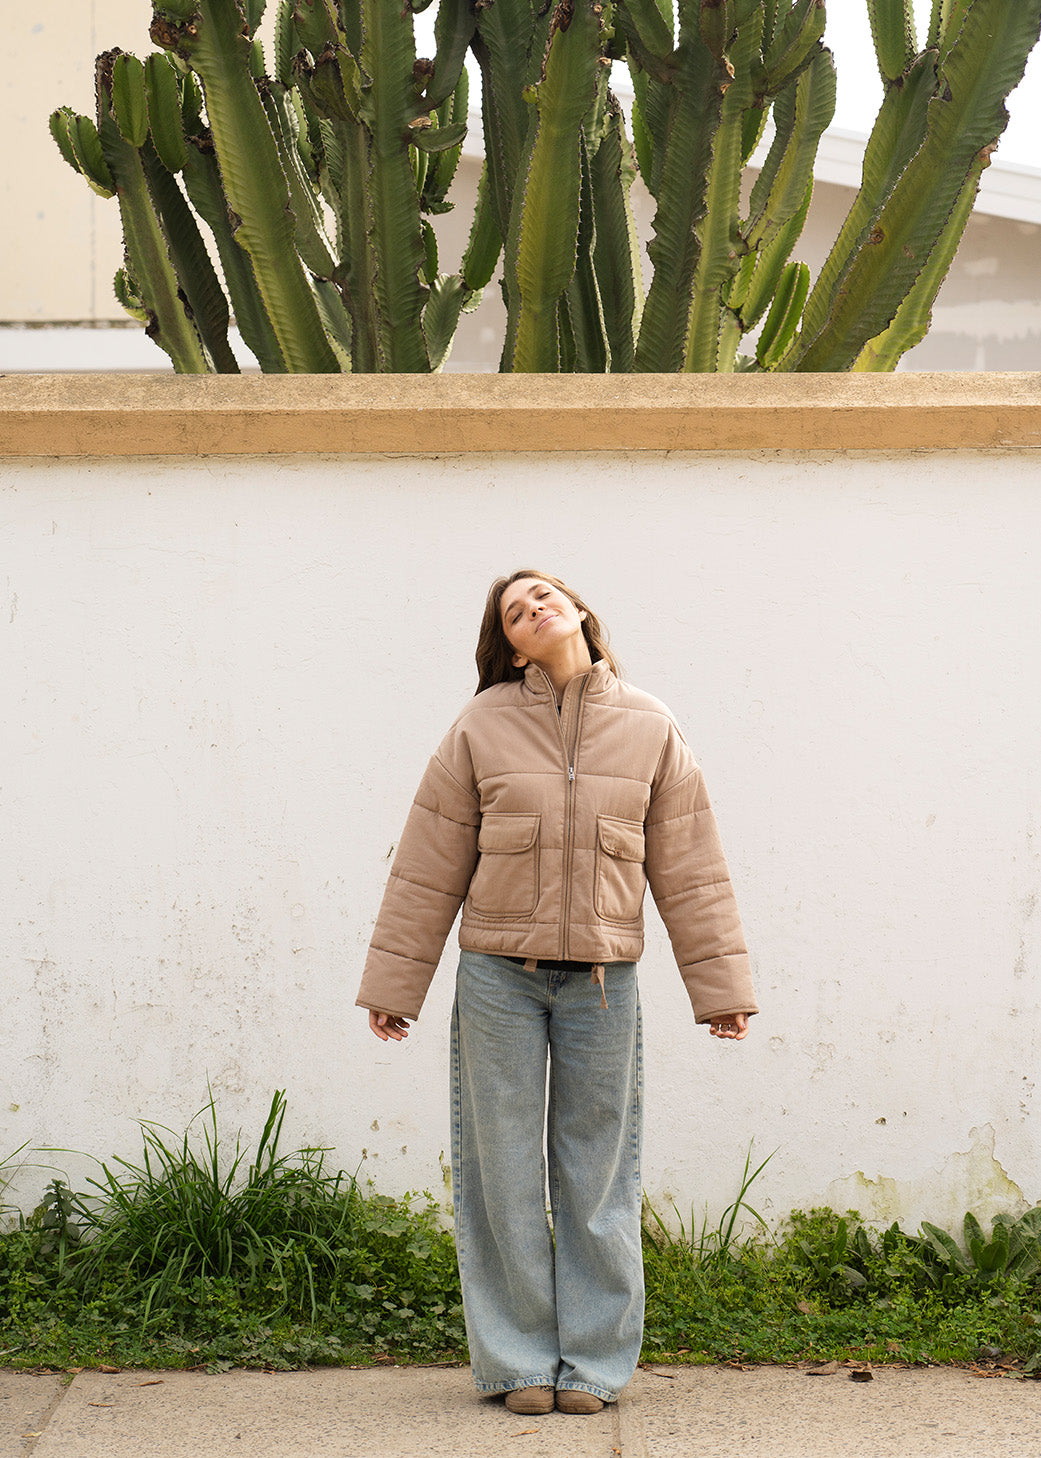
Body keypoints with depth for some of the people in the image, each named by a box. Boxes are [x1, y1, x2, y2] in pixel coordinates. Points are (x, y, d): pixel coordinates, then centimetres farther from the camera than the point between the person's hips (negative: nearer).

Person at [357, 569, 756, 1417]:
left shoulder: (650, 731, 4)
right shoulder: (482, 728, 0)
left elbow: (689, 869, 7)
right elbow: (429, 869, 3)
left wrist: (721, 986, 5)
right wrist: (393, 986, 4)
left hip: (602, 980, 1)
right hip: (498, 975, 0)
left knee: (598, 1173, 6)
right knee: (504, 1173, 4)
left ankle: (593, 1361, 16)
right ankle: (518, 1362, 15)